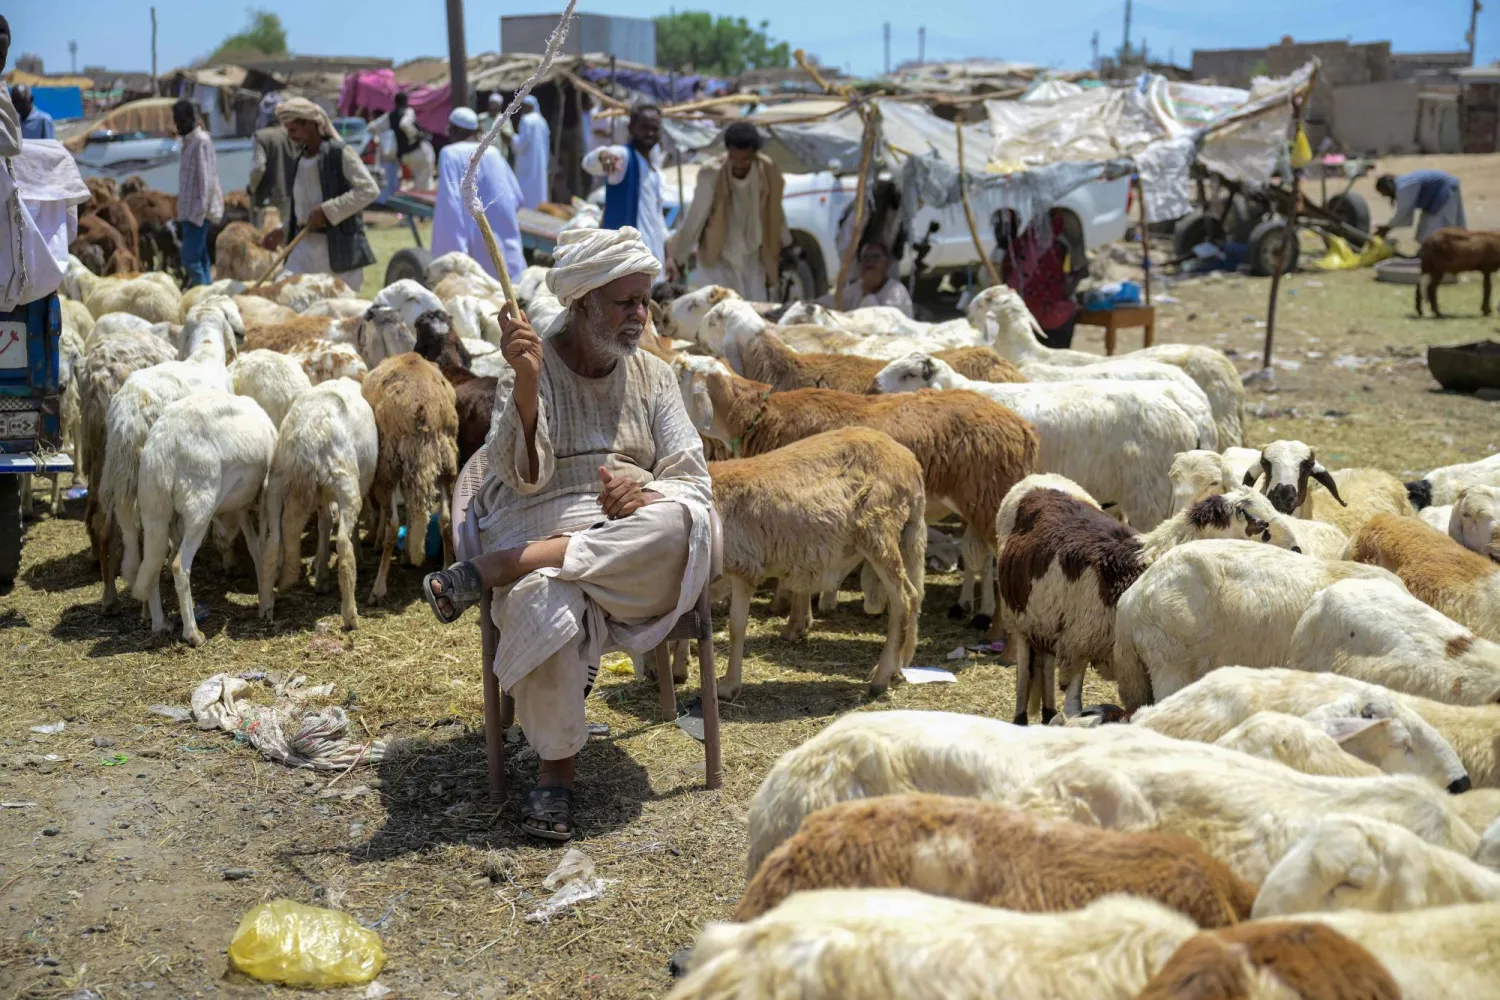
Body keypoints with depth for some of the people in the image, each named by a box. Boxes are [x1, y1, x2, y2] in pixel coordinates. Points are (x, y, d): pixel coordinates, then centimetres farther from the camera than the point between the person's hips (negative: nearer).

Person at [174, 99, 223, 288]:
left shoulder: (202, 141, -13)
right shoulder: (188, 141, 16)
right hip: (189, 212, 9)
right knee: (199, 258, 11)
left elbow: (207, 179, -18)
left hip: (197, 212, -9)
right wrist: (182, 211, 16)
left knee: (190, 259, -12)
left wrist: (199, 211, -21)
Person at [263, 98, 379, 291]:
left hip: (340, 248, -7)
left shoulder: (340, 154, -8)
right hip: (305, 245, 7)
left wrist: (327, 210, -19)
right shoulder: (300, 161, 14)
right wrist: (284, 231, 13)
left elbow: (369, 190, -17)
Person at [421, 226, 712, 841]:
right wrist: (526, 385, -28)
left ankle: (488, 570, -26)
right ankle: (556, 770, -19)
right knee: (542, 605, -38)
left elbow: (694, 483, 6)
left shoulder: (654, 376, 15)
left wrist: (644, 494, -17)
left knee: (681, 524, -34)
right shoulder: (534, 366, 5)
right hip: (544, 528, -3)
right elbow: (523, 476, -12)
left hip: (633, 547, 3)